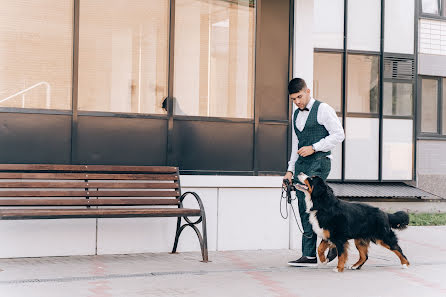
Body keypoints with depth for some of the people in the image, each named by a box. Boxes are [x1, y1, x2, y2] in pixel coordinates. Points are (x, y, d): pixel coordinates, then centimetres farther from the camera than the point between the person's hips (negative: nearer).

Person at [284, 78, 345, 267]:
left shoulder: (323, 109, -2)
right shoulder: (296, 114, 19)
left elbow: (338, 135, -7)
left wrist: (313, 148, -13)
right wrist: (290, 169, 16)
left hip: (319, 162, -7)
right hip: (301, 164, 7)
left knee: (309, 204, -17)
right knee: (304, 209, 2)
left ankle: (309, 254, -12)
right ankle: (310, 255, 4)